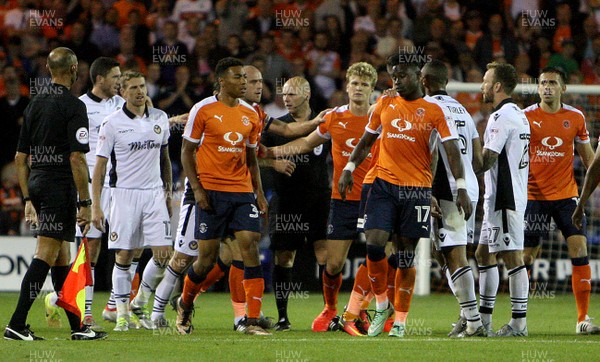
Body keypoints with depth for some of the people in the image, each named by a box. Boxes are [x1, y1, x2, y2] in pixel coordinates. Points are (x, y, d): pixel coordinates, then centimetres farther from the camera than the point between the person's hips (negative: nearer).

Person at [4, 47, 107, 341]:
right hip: (60, 186, -8)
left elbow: (20, 158, 14)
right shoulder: (73, 106, -10)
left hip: (37, 184, 8)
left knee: (61, 256, 13)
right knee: (46, 254, -9)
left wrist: (28, 199, 20)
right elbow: (76, 158, -16)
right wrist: (85, 203, -13)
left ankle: (77, 326, 18)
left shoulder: (34, 104, 12)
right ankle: (16, 324, -16)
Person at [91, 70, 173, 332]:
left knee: (163, 254, -5)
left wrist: (168, 193, 18)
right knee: (124, 257, -2)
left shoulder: (160, 118, 8)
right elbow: (99, 166, -3)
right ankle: (122, 313, 9)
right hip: (125, 194, -3)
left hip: (155, 193, 4)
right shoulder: (112, 123, -5)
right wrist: (95, 206, -8)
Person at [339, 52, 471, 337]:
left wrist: (461, 187, -15)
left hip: (417, 189, -2)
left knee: (406, 254, 0)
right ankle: (381, 305, 9)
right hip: (384, 184, 2)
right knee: (374, 243, -11)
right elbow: (366, 141, 22)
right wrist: (349, 168, 11)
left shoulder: (433, 111, 0)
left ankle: (399, 320, 8)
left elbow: (452, 151, -5)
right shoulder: (384, 105, 11)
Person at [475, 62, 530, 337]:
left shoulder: (501, 116, -15)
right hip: (500, 198, 10)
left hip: (504, 198, -10)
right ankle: (483, 319, 18)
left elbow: (487, 160, -18)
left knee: (512, 257, -8)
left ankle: (519, 322, -8)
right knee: (484, 254, 15)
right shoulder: (519, 115, 17)